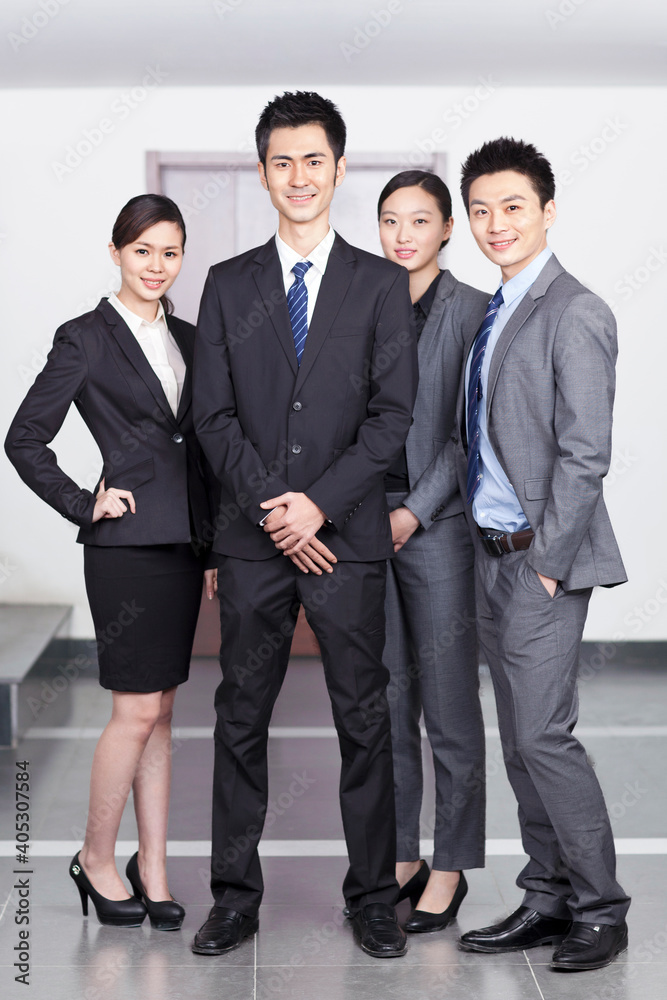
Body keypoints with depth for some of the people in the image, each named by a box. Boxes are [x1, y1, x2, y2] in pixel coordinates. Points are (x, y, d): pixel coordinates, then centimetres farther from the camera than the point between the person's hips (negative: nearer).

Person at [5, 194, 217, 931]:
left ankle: (152, 869, 17)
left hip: (183, 543, 6)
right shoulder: (86, 339, -4)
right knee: (137, 710, -5)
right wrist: (84, 506, -8)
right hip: (127, 543, -6)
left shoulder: (187, 339, 14)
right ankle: (96, 860, 13)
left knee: (159, 711, 10)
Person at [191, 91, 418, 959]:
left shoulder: (381, 285, 5)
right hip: (252, 539, 2)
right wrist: (272, 508, -9)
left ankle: (373, 897, 17)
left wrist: (319, 503, -12)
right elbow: (213, 415, 3)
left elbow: (394, 415, -2)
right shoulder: (228, 286, 9)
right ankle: (235, 898, 18)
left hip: (348, 536, -1)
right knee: (241, 719, 7)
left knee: (364, 719, 5)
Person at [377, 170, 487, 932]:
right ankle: (400, 859, 23)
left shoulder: (472, 311, -4)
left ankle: (450, 867, 16)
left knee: (448, 701, 2)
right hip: (364, 520, 5)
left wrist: (415, 512, -13)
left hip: (437, 522, -5)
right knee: (384, 699, 10)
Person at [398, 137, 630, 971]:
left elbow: (585, 454, -17)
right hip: (492, 556, 9)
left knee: (543, 735, -7)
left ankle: (600, 909, 8)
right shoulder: (493, 313, 14)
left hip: (544, 558, -8)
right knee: (519, 741, 12)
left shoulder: (575, 316, -12)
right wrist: (414, 511, 10)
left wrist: (548, 559, -16)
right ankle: (548, 900, 23)